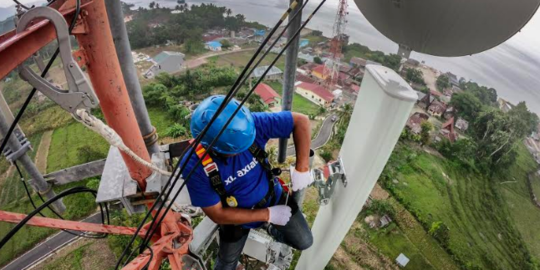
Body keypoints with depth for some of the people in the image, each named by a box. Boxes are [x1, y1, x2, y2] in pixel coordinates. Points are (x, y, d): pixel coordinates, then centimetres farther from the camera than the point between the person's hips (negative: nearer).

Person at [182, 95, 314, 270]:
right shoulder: (194, 165, -33)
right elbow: (217, 215, -24)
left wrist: (302, 168, -28)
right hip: (238, 215, 0)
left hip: (274, 197, 1)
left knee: (304, 242, 15)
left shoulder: (251, 124, -33)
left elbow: (301, 121, -24)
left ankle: (272, 229, 43)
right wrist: (268, 215, -22)